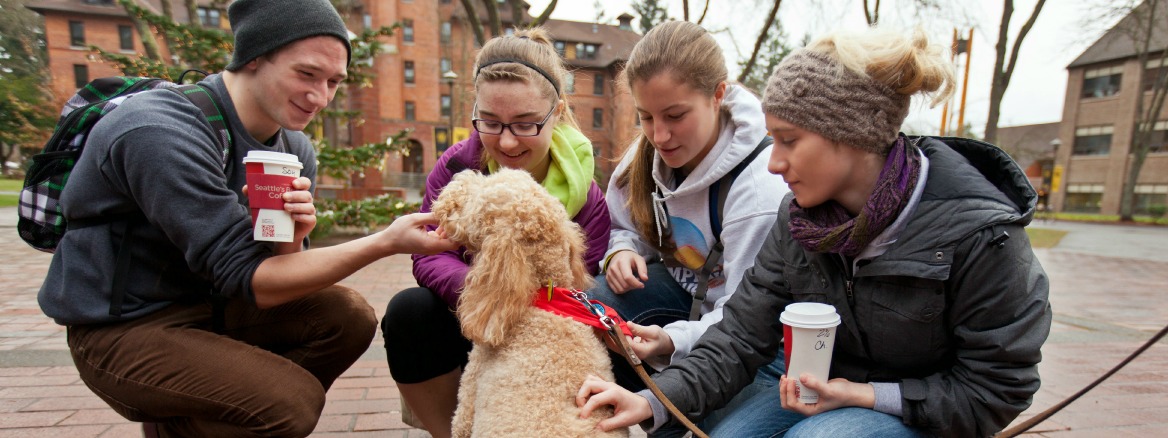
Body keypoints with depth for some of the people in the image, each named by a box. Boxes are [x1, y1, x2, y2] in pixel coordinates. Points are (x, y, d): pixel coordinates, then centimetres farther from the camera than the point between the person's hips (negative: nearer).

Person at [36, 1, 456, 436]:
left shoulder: (294, 148, -3)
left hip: (210, 302, 7)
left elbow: (276, 268, 0)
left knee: (349, 316, -10)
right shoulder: (161, 134, -25)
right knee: (295, 402, -25)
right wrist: (387, 242, -33)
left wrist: (291, 239, -24)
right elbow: (248, 280, -26)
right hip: (124, 328, -7)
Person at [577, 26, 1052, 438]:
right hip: (824, 389, 4)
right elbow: (743, 331, -11)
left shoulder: (979, 234, -24)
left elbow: (996, 390, -14)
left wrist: (868, 395, -23)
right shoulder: (799, 220, -9)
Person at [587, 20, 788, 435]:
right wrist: (623, 250, -18)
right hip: (683, 288, 6)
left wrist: (674, 341, -43)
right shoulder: (650, 151, -9)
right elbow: (624, 227, 7)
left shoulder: (762, 184, -29)